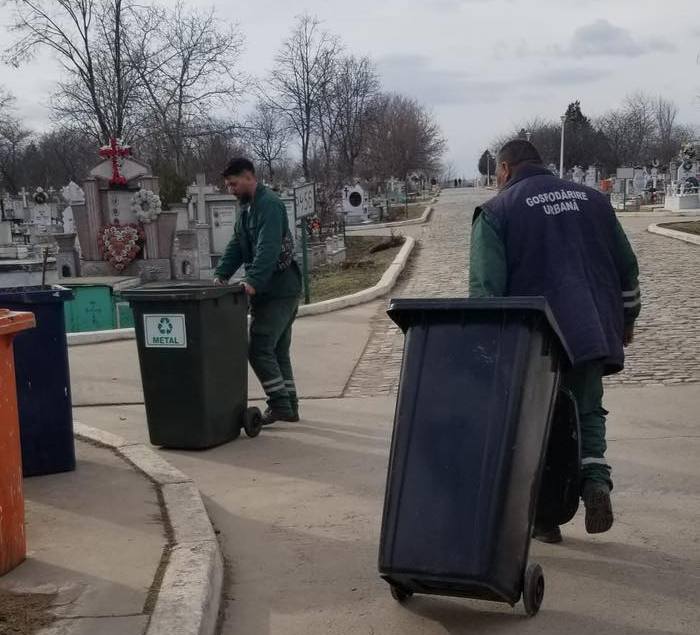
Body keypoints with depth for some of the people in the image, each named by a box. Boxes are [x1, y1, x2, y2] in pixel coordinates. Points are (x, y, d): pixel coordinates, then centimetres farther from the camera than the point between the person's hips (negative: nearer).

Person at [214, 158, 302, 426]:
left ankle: (280, 404, -4)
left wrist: (253, 281, -35)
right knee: (278, 351, 13)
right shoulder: (247, 208, 17)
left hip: (278, 290, -10)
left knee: (259, 348, -10)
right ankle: (288, 406, 20)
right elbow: (236, 246, 14)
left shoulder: (269, 204, -16)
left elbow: (268, 248, -28)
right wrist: (221, 274, 0)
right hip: (272, 291, 10)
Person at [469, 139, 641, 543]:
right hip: (593, 332, 4)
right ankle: (595, 479, -3)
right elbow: (627, 267, 17)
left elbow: (485, 287, -10)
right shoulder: (591, 199, 14)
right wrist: (627, 318, 29)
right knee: (587, 412, 21)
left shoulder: (496, 211, 0)